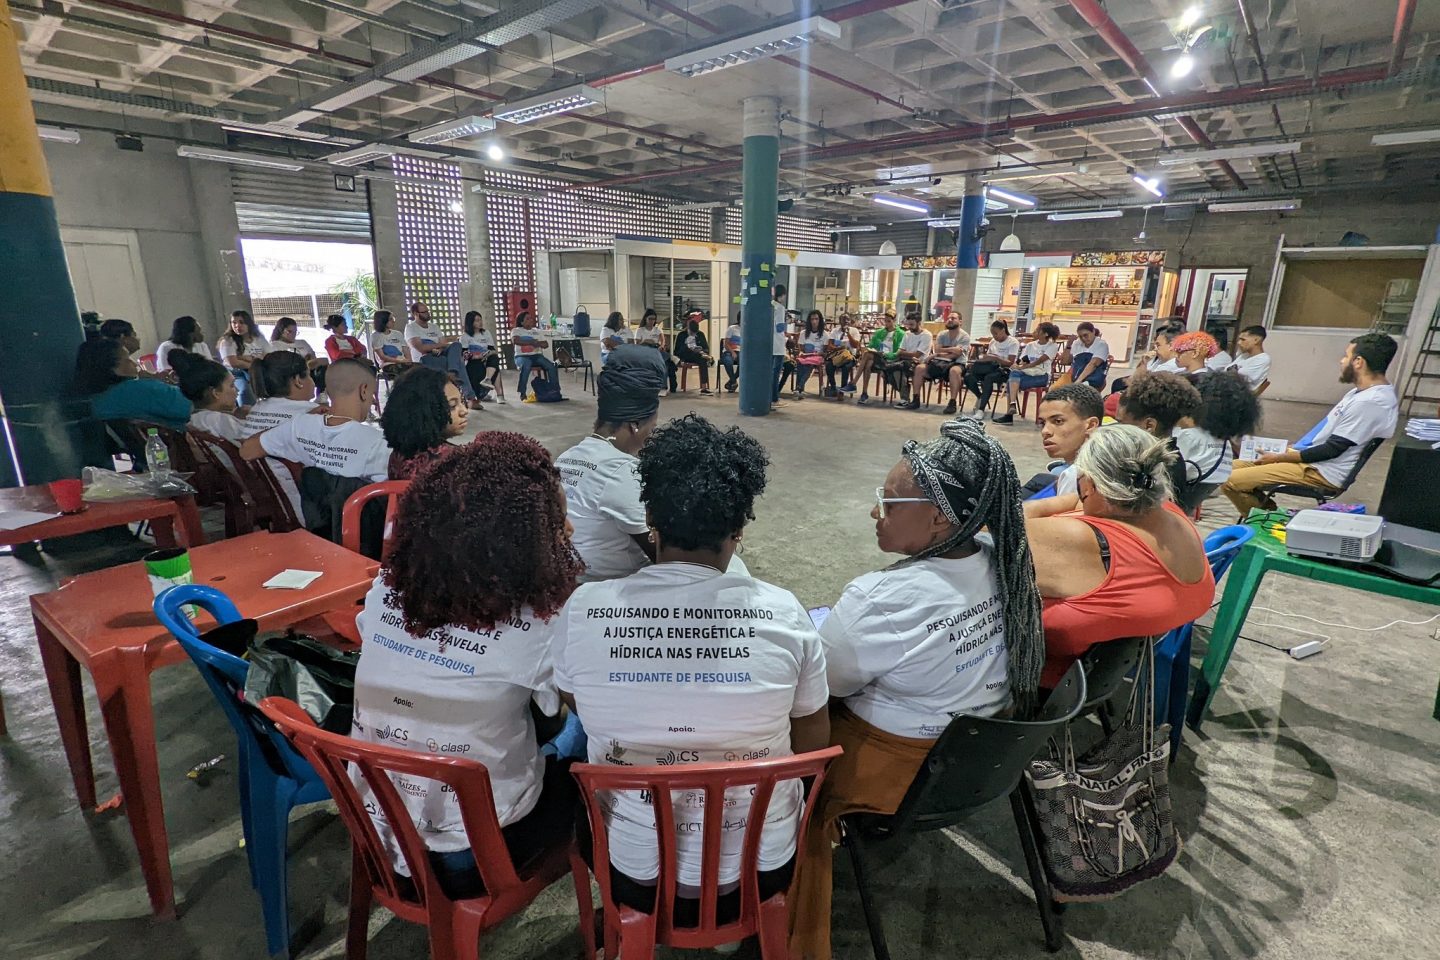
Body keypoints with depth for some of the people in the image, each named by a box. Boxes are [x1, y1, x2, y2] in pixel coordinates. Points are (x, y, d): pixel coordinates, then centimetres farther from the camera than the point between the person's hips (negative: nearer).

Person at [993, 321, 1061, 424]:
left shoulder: (1053, 346, 2)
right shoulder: (1030, 345, 18)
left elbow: (1039, 361, -11)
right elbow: (1020, 362, 10)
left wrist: (1023, 367, -20)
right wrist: (1018, 366, -13)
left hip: (1041, 376, -5)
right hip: (1027, 373, 5)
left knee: (1011, 382, -29)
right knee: (1014, 373, -31)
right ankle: (1012, 405, -39)